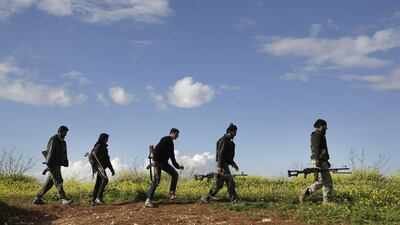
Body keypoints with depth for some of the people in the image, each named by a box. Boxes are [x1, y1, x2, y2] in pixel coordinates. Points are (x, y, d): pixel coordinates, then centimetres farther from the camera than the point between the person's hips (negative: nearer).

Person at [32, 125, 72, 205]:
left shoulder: (62, 142, 21)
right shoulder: (54, 140, -8)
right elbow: (50, 152, -16)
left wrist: (65, 164, 10)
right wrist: (49, 164, -23)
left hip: (57, 165, 9)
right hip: (53, 165, -9)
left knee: (48, 183, 9)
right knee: (58, 182, -12)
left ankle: (37, 199, 13)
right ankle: (63, 199, -16)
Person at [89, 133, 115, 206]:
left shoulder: (104, 147, 22)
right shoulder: (98, 146, -6)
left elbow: (107, 160, 27)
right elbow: (91, 157, -18)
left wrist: (112, 169, 24)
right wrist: (96, 166, -26)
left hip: (102, 167, 9)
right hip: (99, 166, -9)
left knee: (98, 183, 6)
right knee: (105, 179, -23)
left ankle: (93, 201, 6)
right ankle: (98, 198, -24)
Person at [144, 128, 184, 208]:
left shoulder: (171, 143, 19)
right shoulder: (165, 139, -10)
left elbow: (172, 157, 25)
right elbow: (157, 149, -22)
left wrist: (177, 166, 20)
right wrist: (154, 160, -30)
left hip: (164, 163, 9)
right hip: (158, 162, -9)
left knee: (175, 174, -3)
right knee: (156, 181, -11)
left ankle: (172, 194, 3)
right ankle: (148, 201, -9)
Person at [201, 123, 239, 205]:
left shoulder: (229, 141, 21)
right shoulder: (224, 140, -10)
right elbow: (220, 154, -18)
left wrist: (233, 164, 19)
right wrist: (219, 167, -25)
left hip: (225, 164, 10)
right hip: (222, 165, -10)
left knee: (218, 185, 9)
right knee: (230, 182, -13)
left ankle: (205, 198, 13)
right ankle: (234, 201, -12)